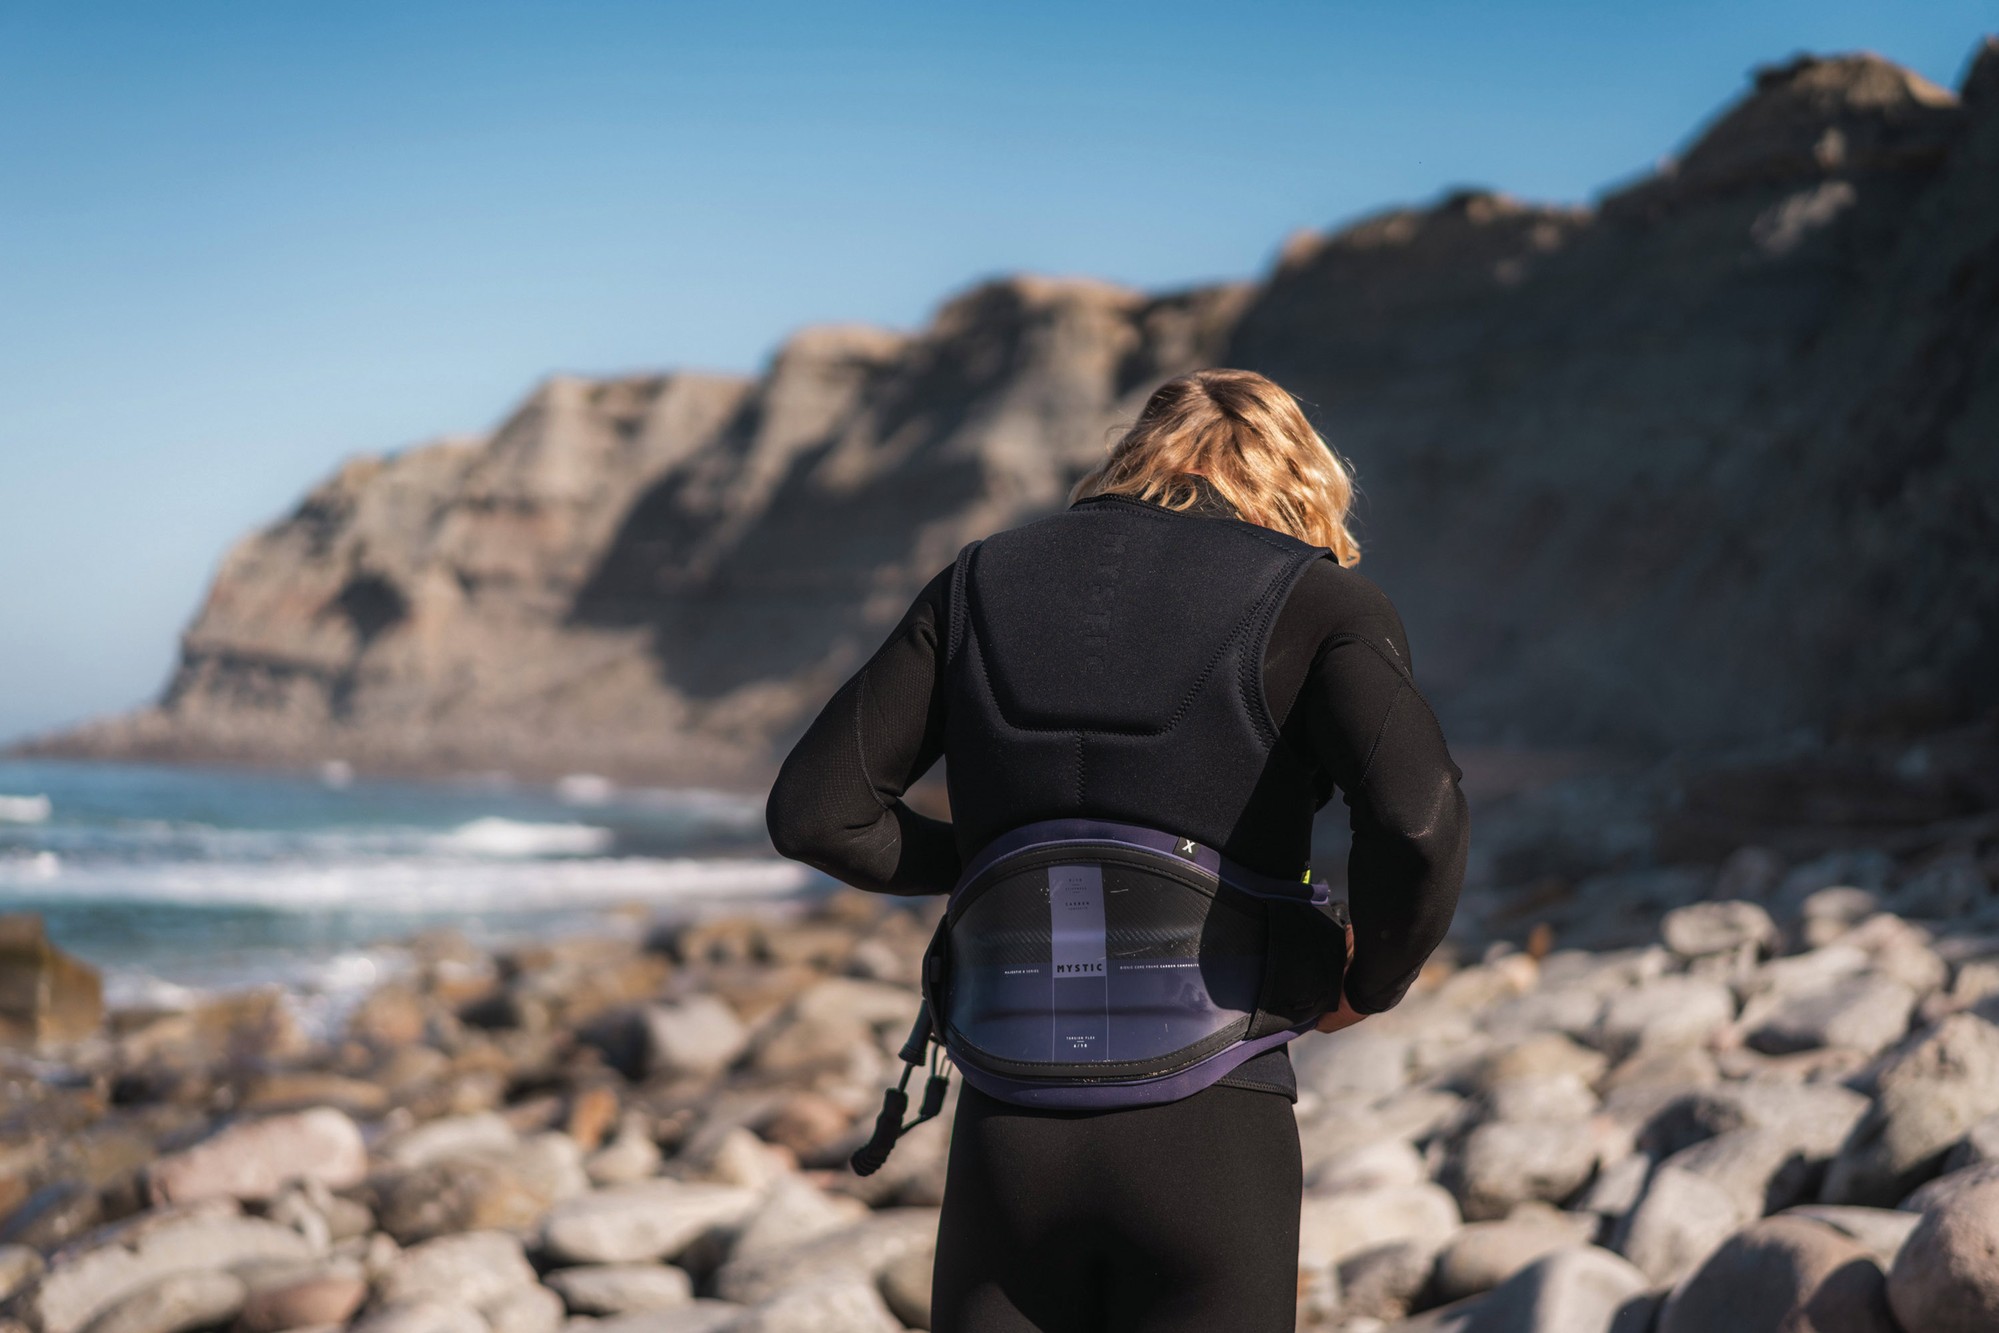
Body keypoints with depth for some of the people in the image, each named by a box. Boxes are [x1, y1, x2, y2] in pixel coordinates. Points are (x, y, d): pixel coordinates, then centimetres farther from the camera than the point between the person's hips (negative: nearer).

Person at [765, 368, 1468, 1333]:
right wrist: (1375, 981, 3)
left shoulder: (984, 582, 12)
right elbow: (1416, 818, -17)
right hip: (1210, 1143, -2)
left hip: (1009, 1138, 3)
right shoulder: (1315, 602, 2)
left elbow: (813, 811, 7)